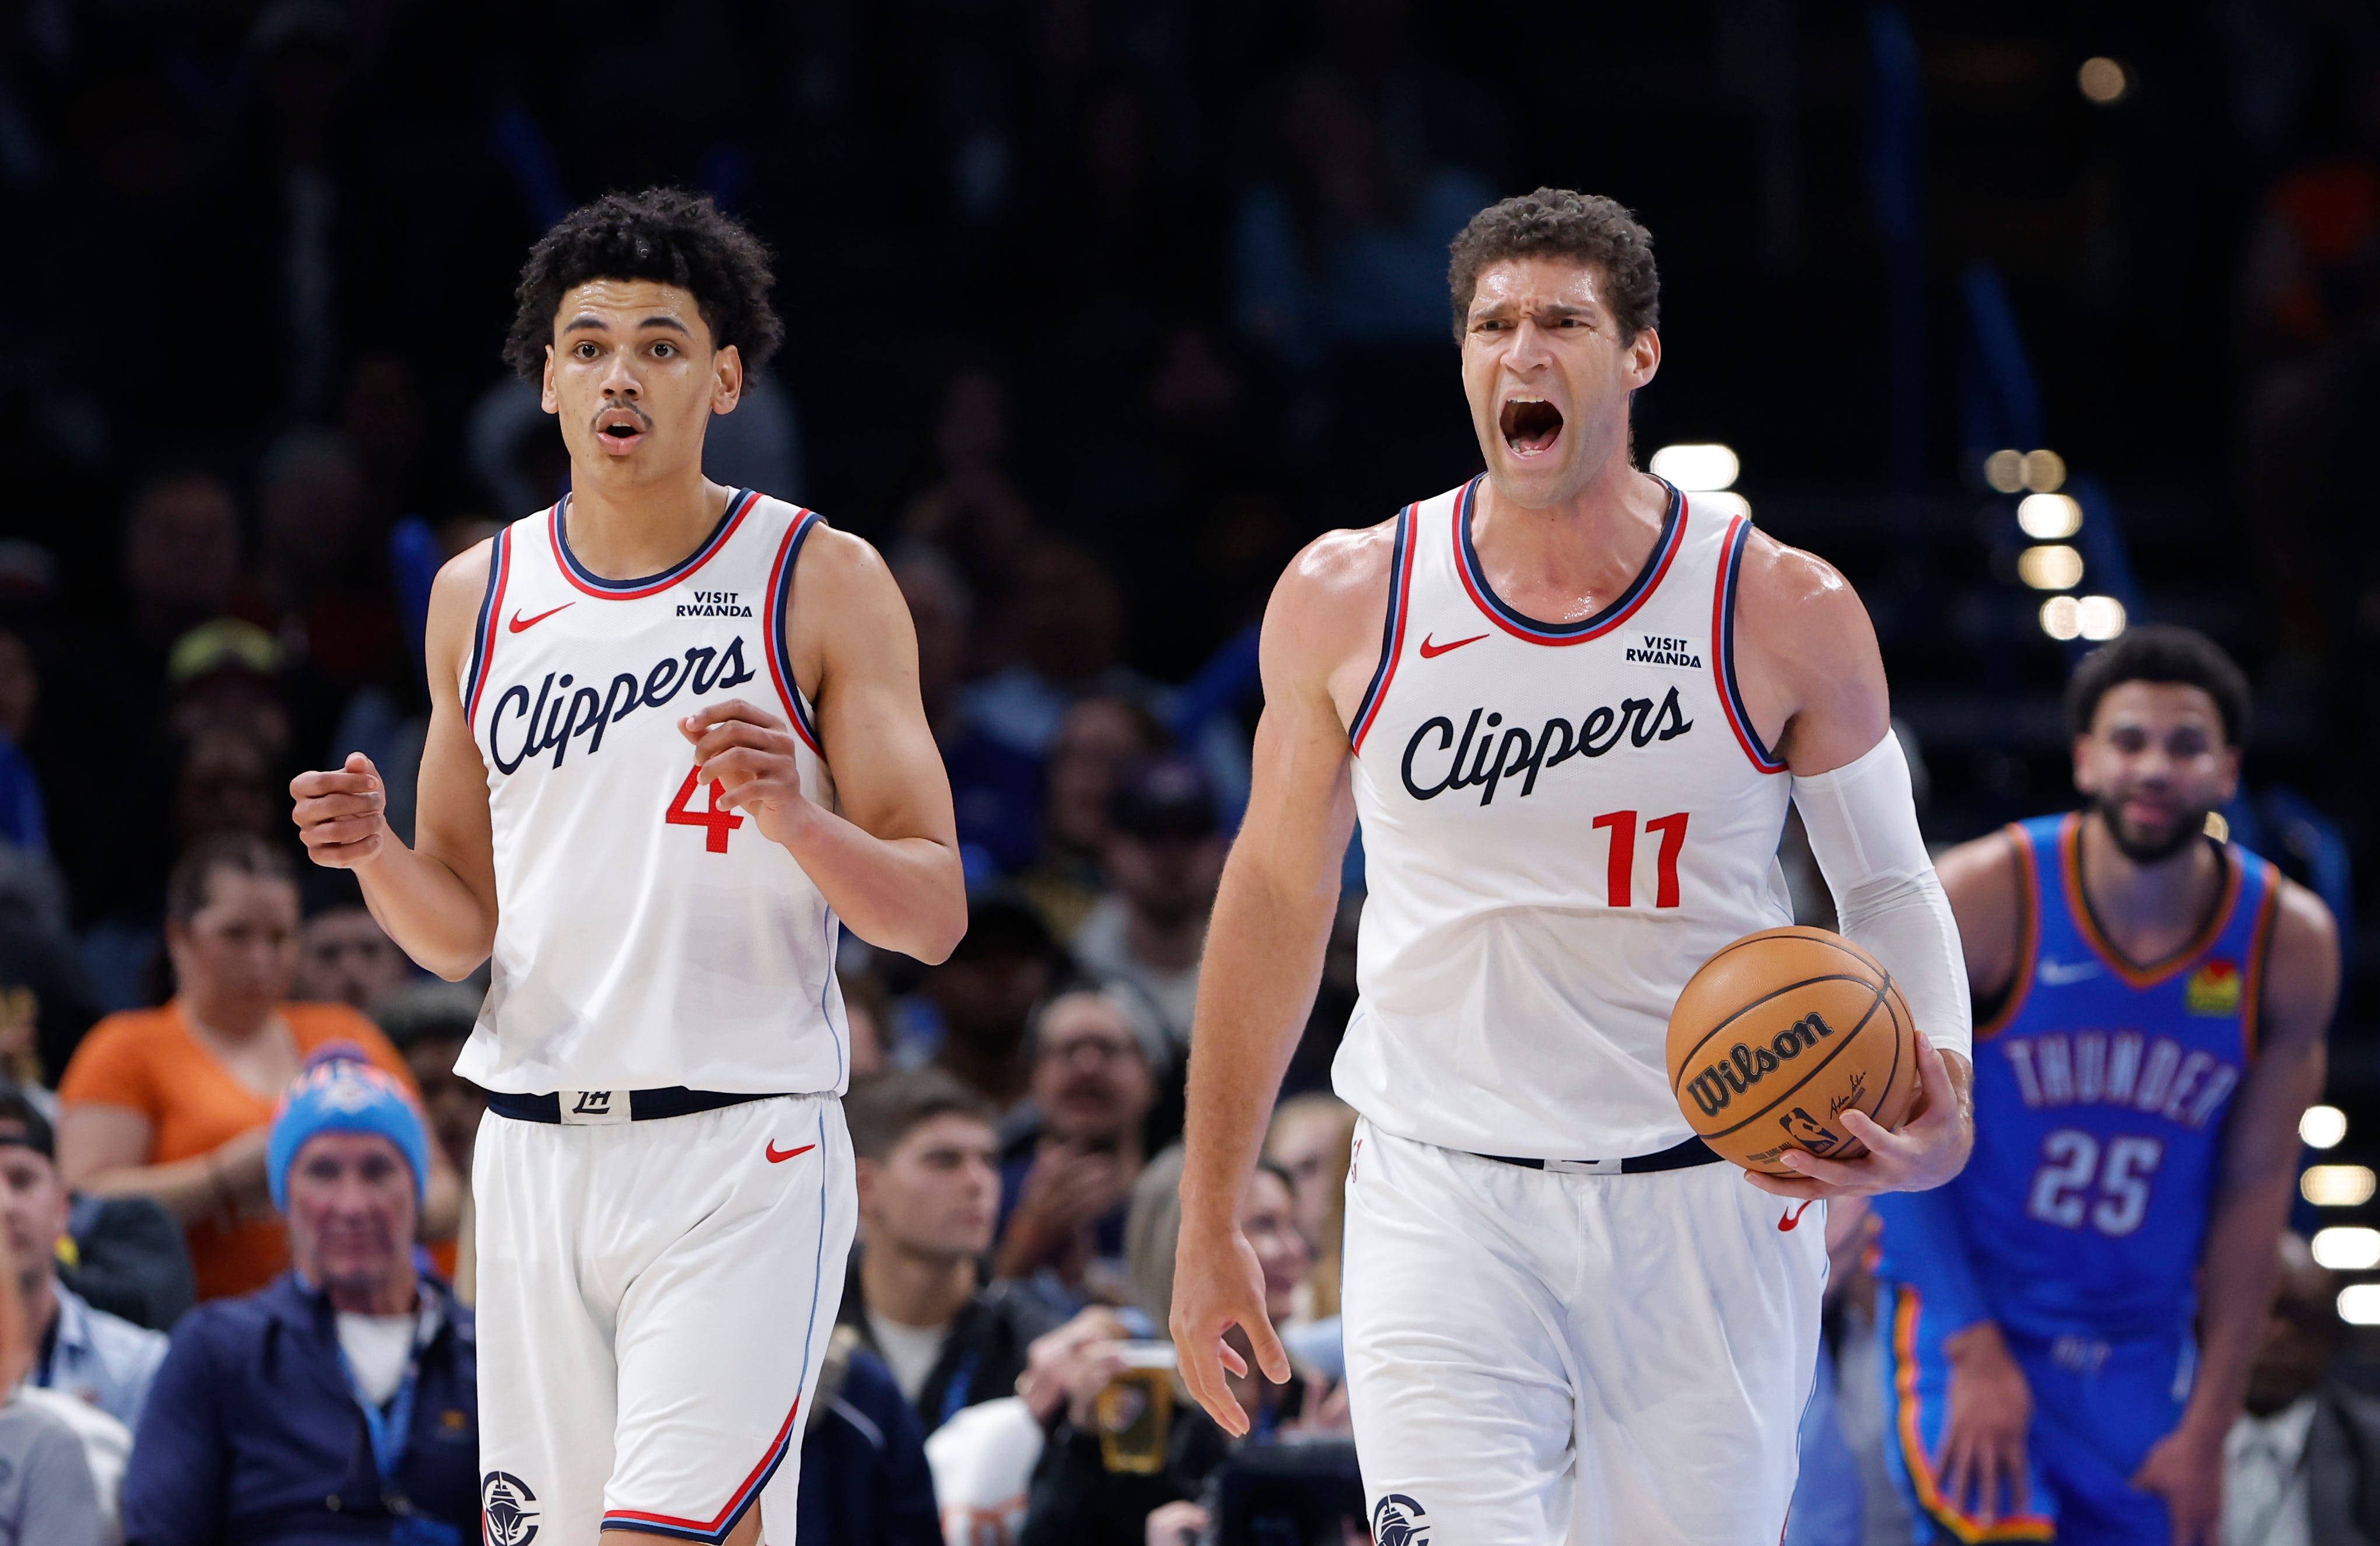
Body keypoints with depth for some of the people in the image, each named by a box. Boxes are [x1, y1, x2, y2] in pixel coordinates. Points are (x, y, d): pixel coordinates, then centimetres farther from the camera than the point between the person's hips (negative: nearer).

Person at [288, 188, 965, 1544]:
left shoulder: (823, 582, -1)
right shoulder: (482, 595, 11)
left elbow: (934, 914, -3)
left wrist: (796, 820, -22)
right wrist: (375, 854, -5)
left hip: (738, 1155, -5)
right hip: (537, 1157, 5)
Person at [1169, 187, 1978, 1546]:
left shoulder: (1786, 616, -4)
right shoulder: (1349, 603, 0)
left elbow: (1890, 886, 7)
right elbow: (1279, 890, 12)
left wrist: (1940, 1119, -13)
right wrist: (1211, 1222, 14)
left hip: (1706, 1214, 0)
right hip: (1444, 1214, 0)